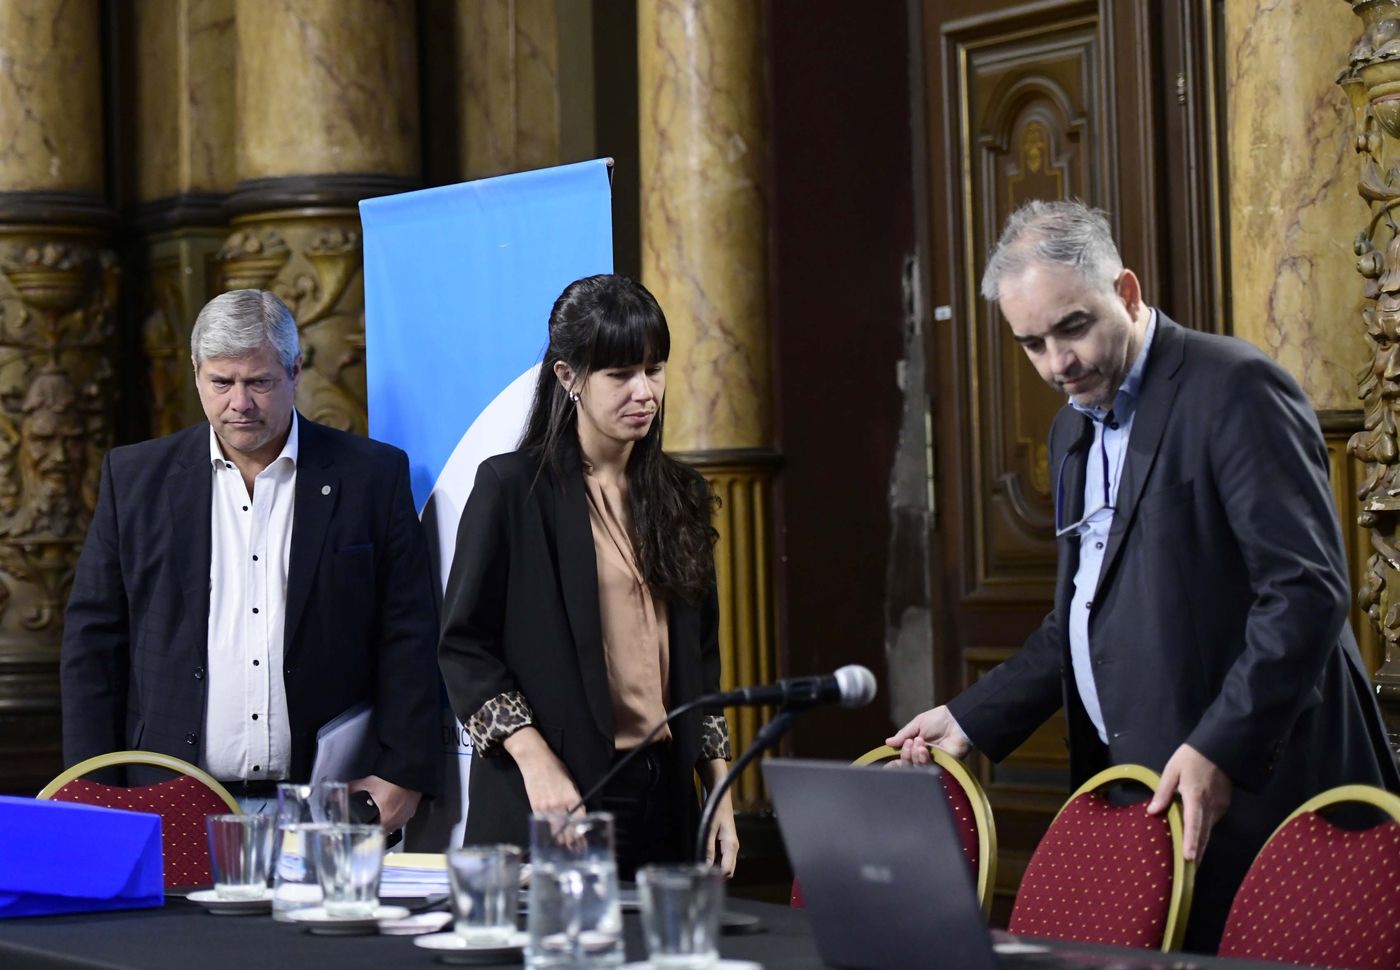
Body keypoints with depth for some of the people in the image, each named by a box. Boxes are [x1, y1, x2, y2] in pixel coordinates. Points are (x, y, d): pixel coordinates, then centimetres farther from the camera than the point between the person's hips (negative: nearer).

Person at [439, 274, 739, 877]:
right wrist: (536, 760, -18)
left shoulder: (679, 495, 12)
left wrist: (720, 794, 10)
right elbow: (463, 646, -7)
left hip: (664, 799, 5)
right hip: (549, 804, -5)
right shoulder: (512, 487, -4)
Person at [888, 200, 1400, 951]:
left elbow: (1307, 590, -17)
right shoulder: (1075, 427, 18)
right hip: (1138, 795, 8)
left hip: (1248, 793, -8)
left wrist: (1219, 751, -23)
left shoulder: (1235, 389, -10)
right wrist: (972, 721, 15)